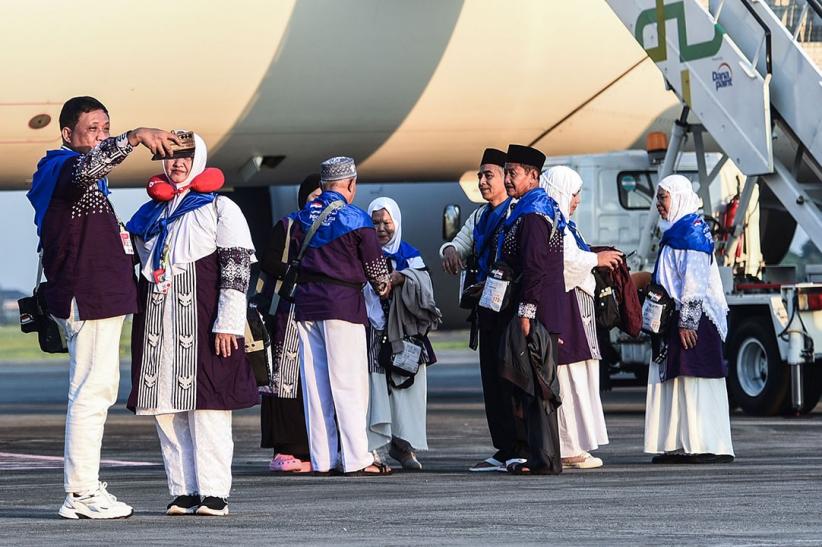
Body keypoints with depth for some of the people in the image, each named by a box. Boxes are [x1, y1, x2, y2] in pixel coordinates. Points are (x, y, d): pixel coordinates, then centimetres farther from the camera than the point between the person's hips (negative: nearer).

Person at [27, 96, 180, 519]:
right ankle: (81, 495, -14)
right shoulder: (64, 169, -12)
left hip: (95, 297, 11)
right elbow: (88, 166, -38)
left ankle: (85, 487, 19)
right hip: (89, 299, -11)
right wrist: (135, 137, -42)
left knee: (95, 390, 15)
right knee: (92, 391, -12)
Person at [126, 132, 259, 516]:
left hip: (202, 320, -5)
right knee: (165, 410, 1)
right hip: (158, 324, 5)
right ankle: (183, 491, 5)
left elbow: (237, 267, -4)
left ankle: (214, 493, -7)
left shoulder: (220, 208, 4)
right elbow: (136, 267, 26)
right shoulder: (148, 214, 19)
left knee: (206, 403, -8)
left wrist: (228, 323, -12)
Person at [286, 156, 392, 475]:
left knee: (314, 383, 6)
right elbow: (374, 263, 2)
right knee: (348, 383, -4)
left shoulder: (302, 216, 9)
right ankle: (357, 459, -6)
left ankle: (321, 460, 6)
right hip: (342, 303, -5)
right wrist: (383, 288, 21)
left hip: (305, 303, 5)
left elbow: (290, 255, 12)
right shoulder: (355, 219, -5)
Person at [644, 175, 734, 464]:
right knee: (675, 381, 8)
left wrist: (687, 321, -21)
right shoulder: (675, 232, 19)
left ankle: (710, 446, -10)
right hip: (676, 319, 10)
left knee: (696, 382, -10)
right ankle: (679, 446, 9)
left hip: (693, 320, -10)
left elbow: (695, 281, -18)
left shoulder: (692, 231, -11)